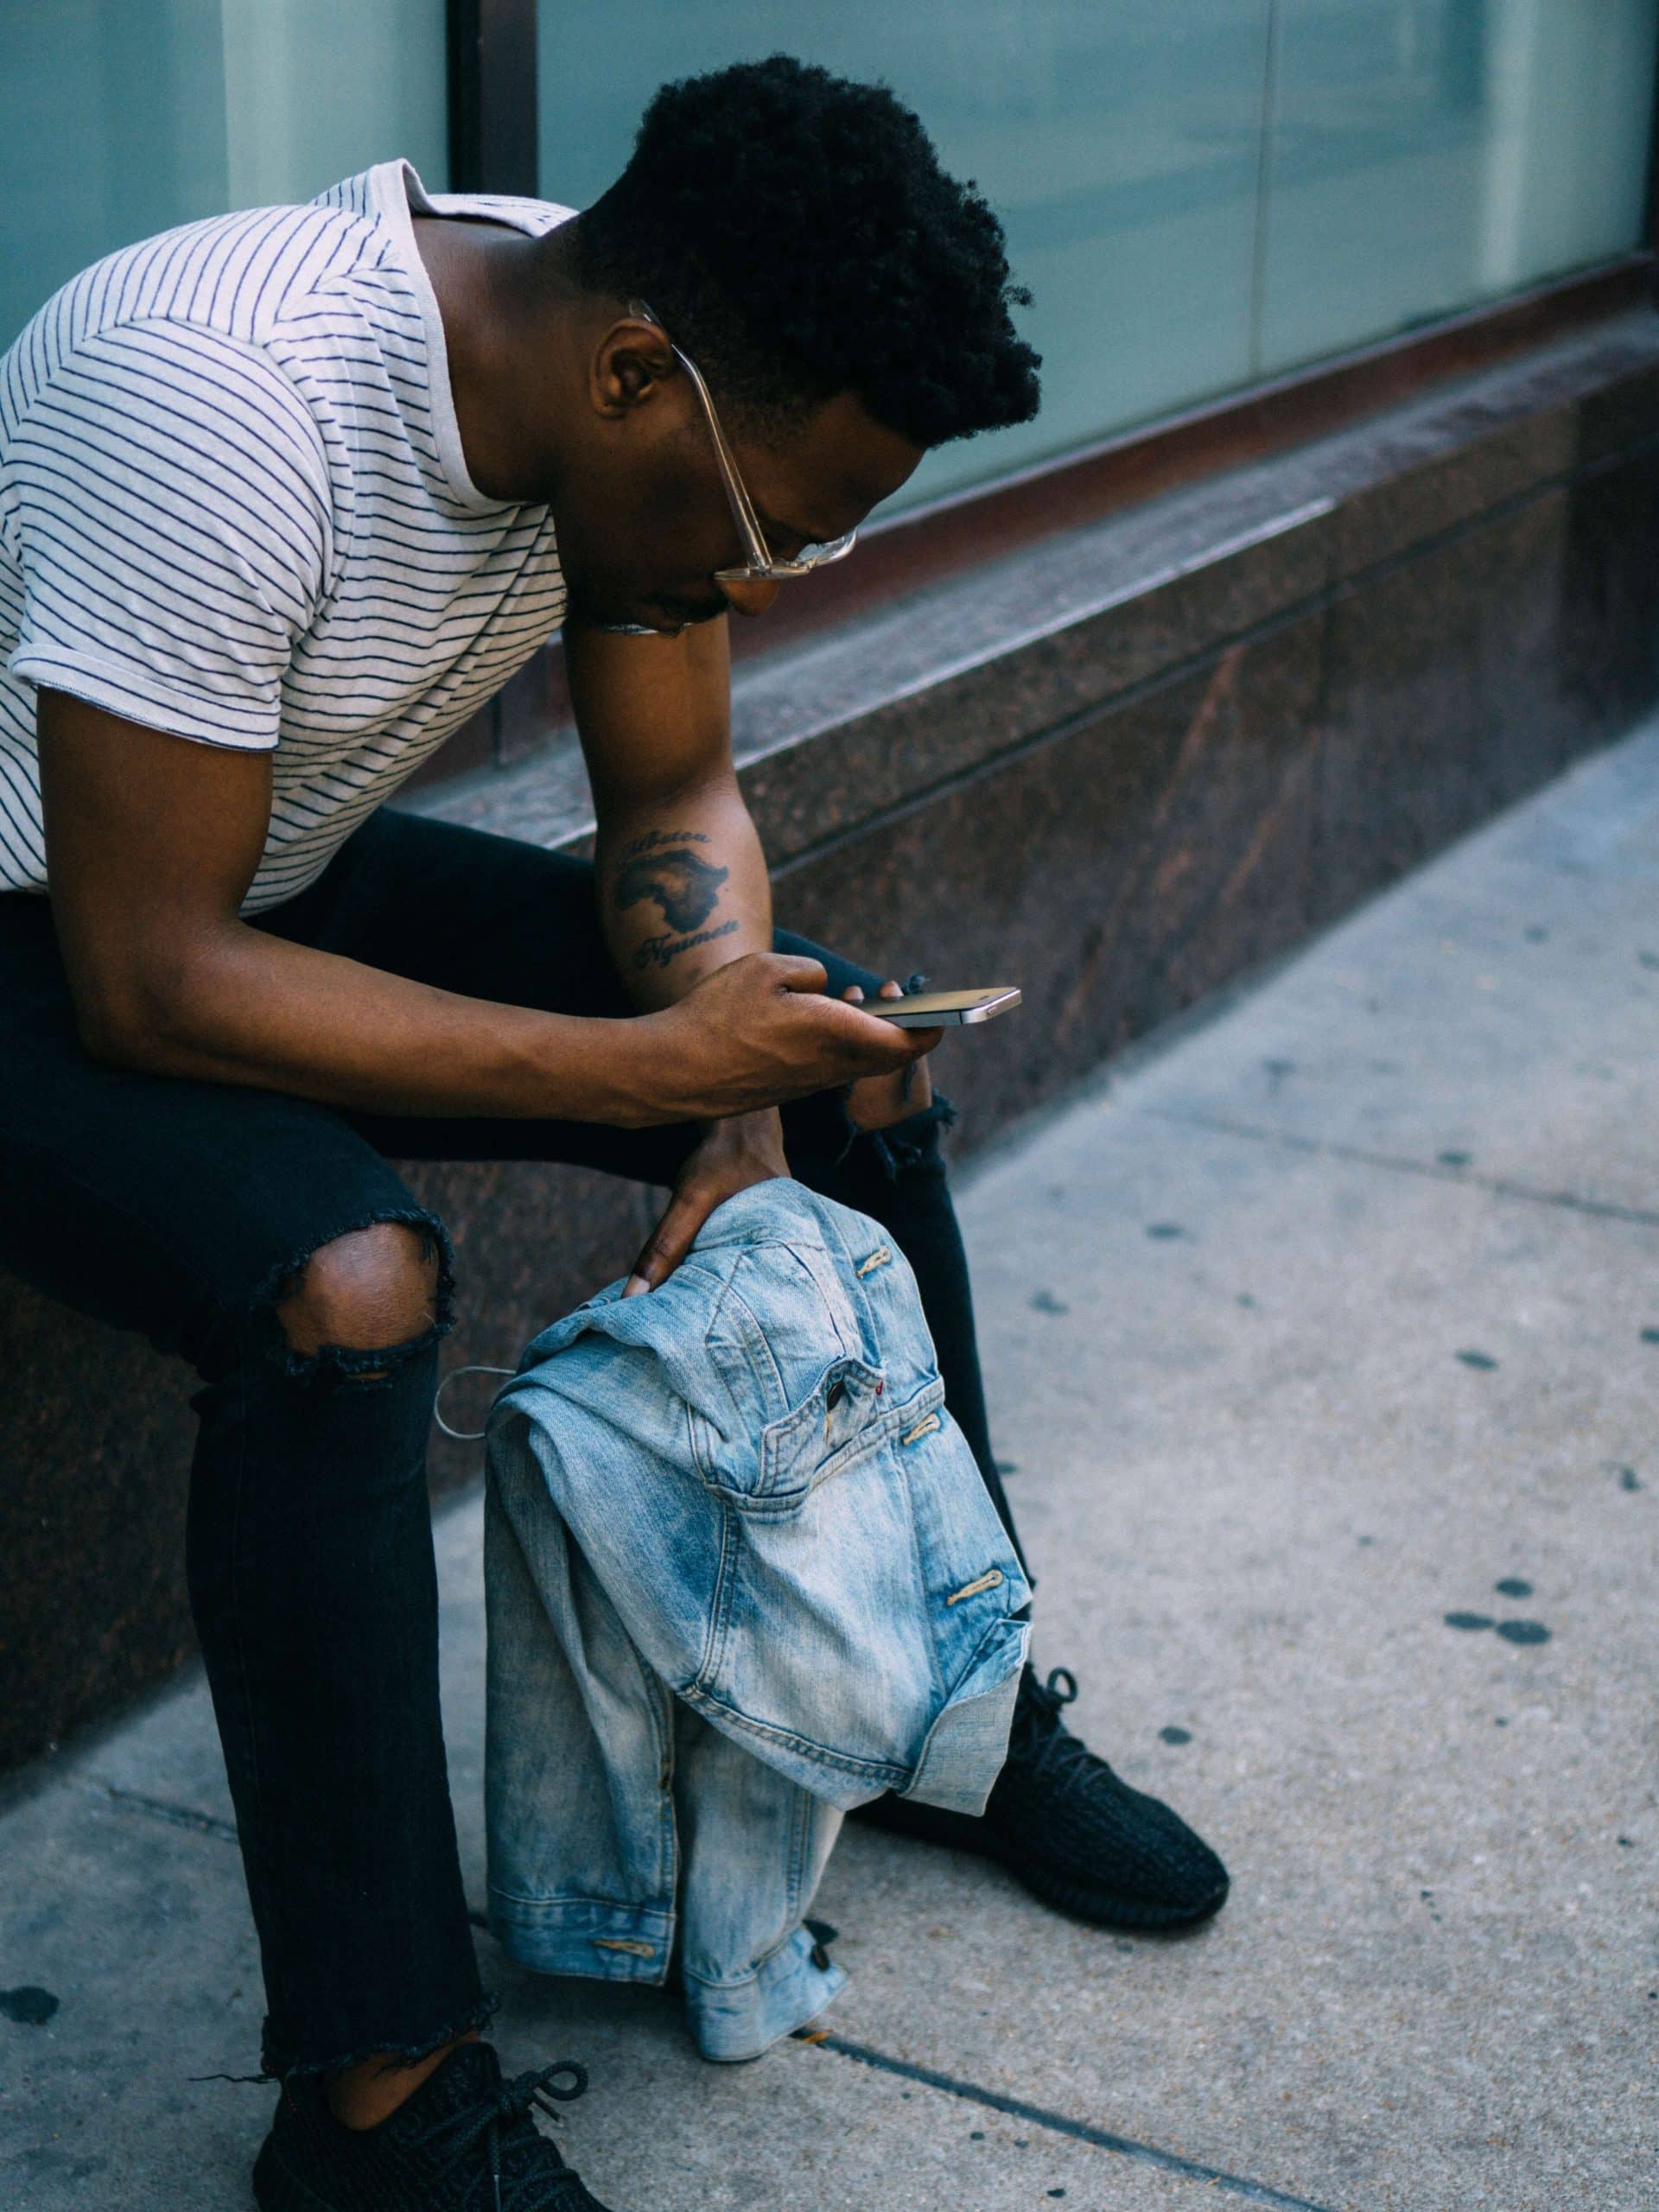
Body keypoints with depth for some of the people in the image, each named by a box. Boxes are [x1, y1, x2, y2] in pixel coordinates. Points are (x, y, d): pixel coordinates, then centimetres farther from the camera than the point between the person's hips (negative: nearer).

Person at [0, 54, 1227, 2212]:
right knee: (345, 1285, -35)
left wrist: (748, 1105, -17)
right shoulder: (220, 409, -35)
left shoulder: (654, 393, -12)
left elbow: (677, 798, 1)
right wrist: (651, 1066, -30)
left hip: (282, 877, 7)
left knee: (856, 1057, 0)